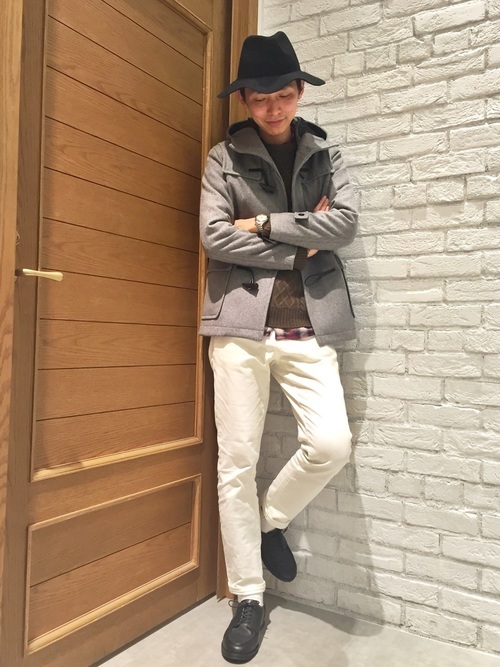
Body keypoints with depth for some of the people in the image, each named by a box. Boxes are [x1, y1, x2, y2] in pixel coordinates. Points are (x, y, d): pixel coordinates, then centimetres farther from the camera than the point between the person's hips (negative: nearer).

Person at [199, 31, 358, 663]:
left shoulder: (324, 153, 14)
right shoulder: (224, 156, 7)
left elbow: (345, 222, -2)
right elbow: (214, 235, -6)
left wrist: (264, 222, -7)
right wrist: (299, 249, -5)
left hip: (308, 325, 2)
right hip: (241, 322, -1)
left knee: (331, 444, -12)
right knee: (237, 463, 0)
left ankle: (272, 518, 21)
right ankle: (248, 599, 19)